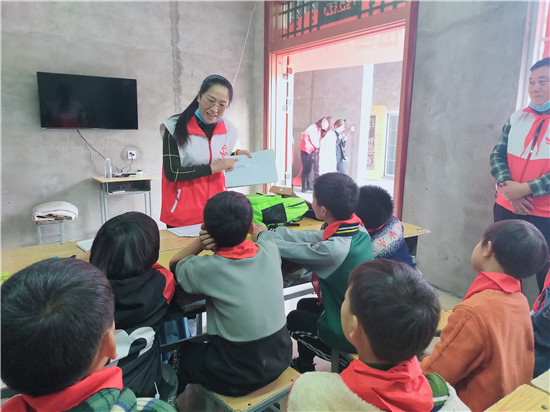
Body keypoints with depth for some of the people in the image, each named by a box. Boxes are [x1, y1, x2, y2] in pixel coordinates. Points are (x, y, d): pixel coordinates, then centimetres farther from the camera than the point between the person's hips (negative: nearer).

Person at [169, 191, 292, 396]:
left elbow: (175, 263, 0)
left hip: (239, 376, -4)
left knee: (186, 351, 26)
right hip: (280, 358, 5)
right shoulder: (270, 251, -12)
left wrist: (201, 240, -13)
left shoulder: (208, 269, -23)